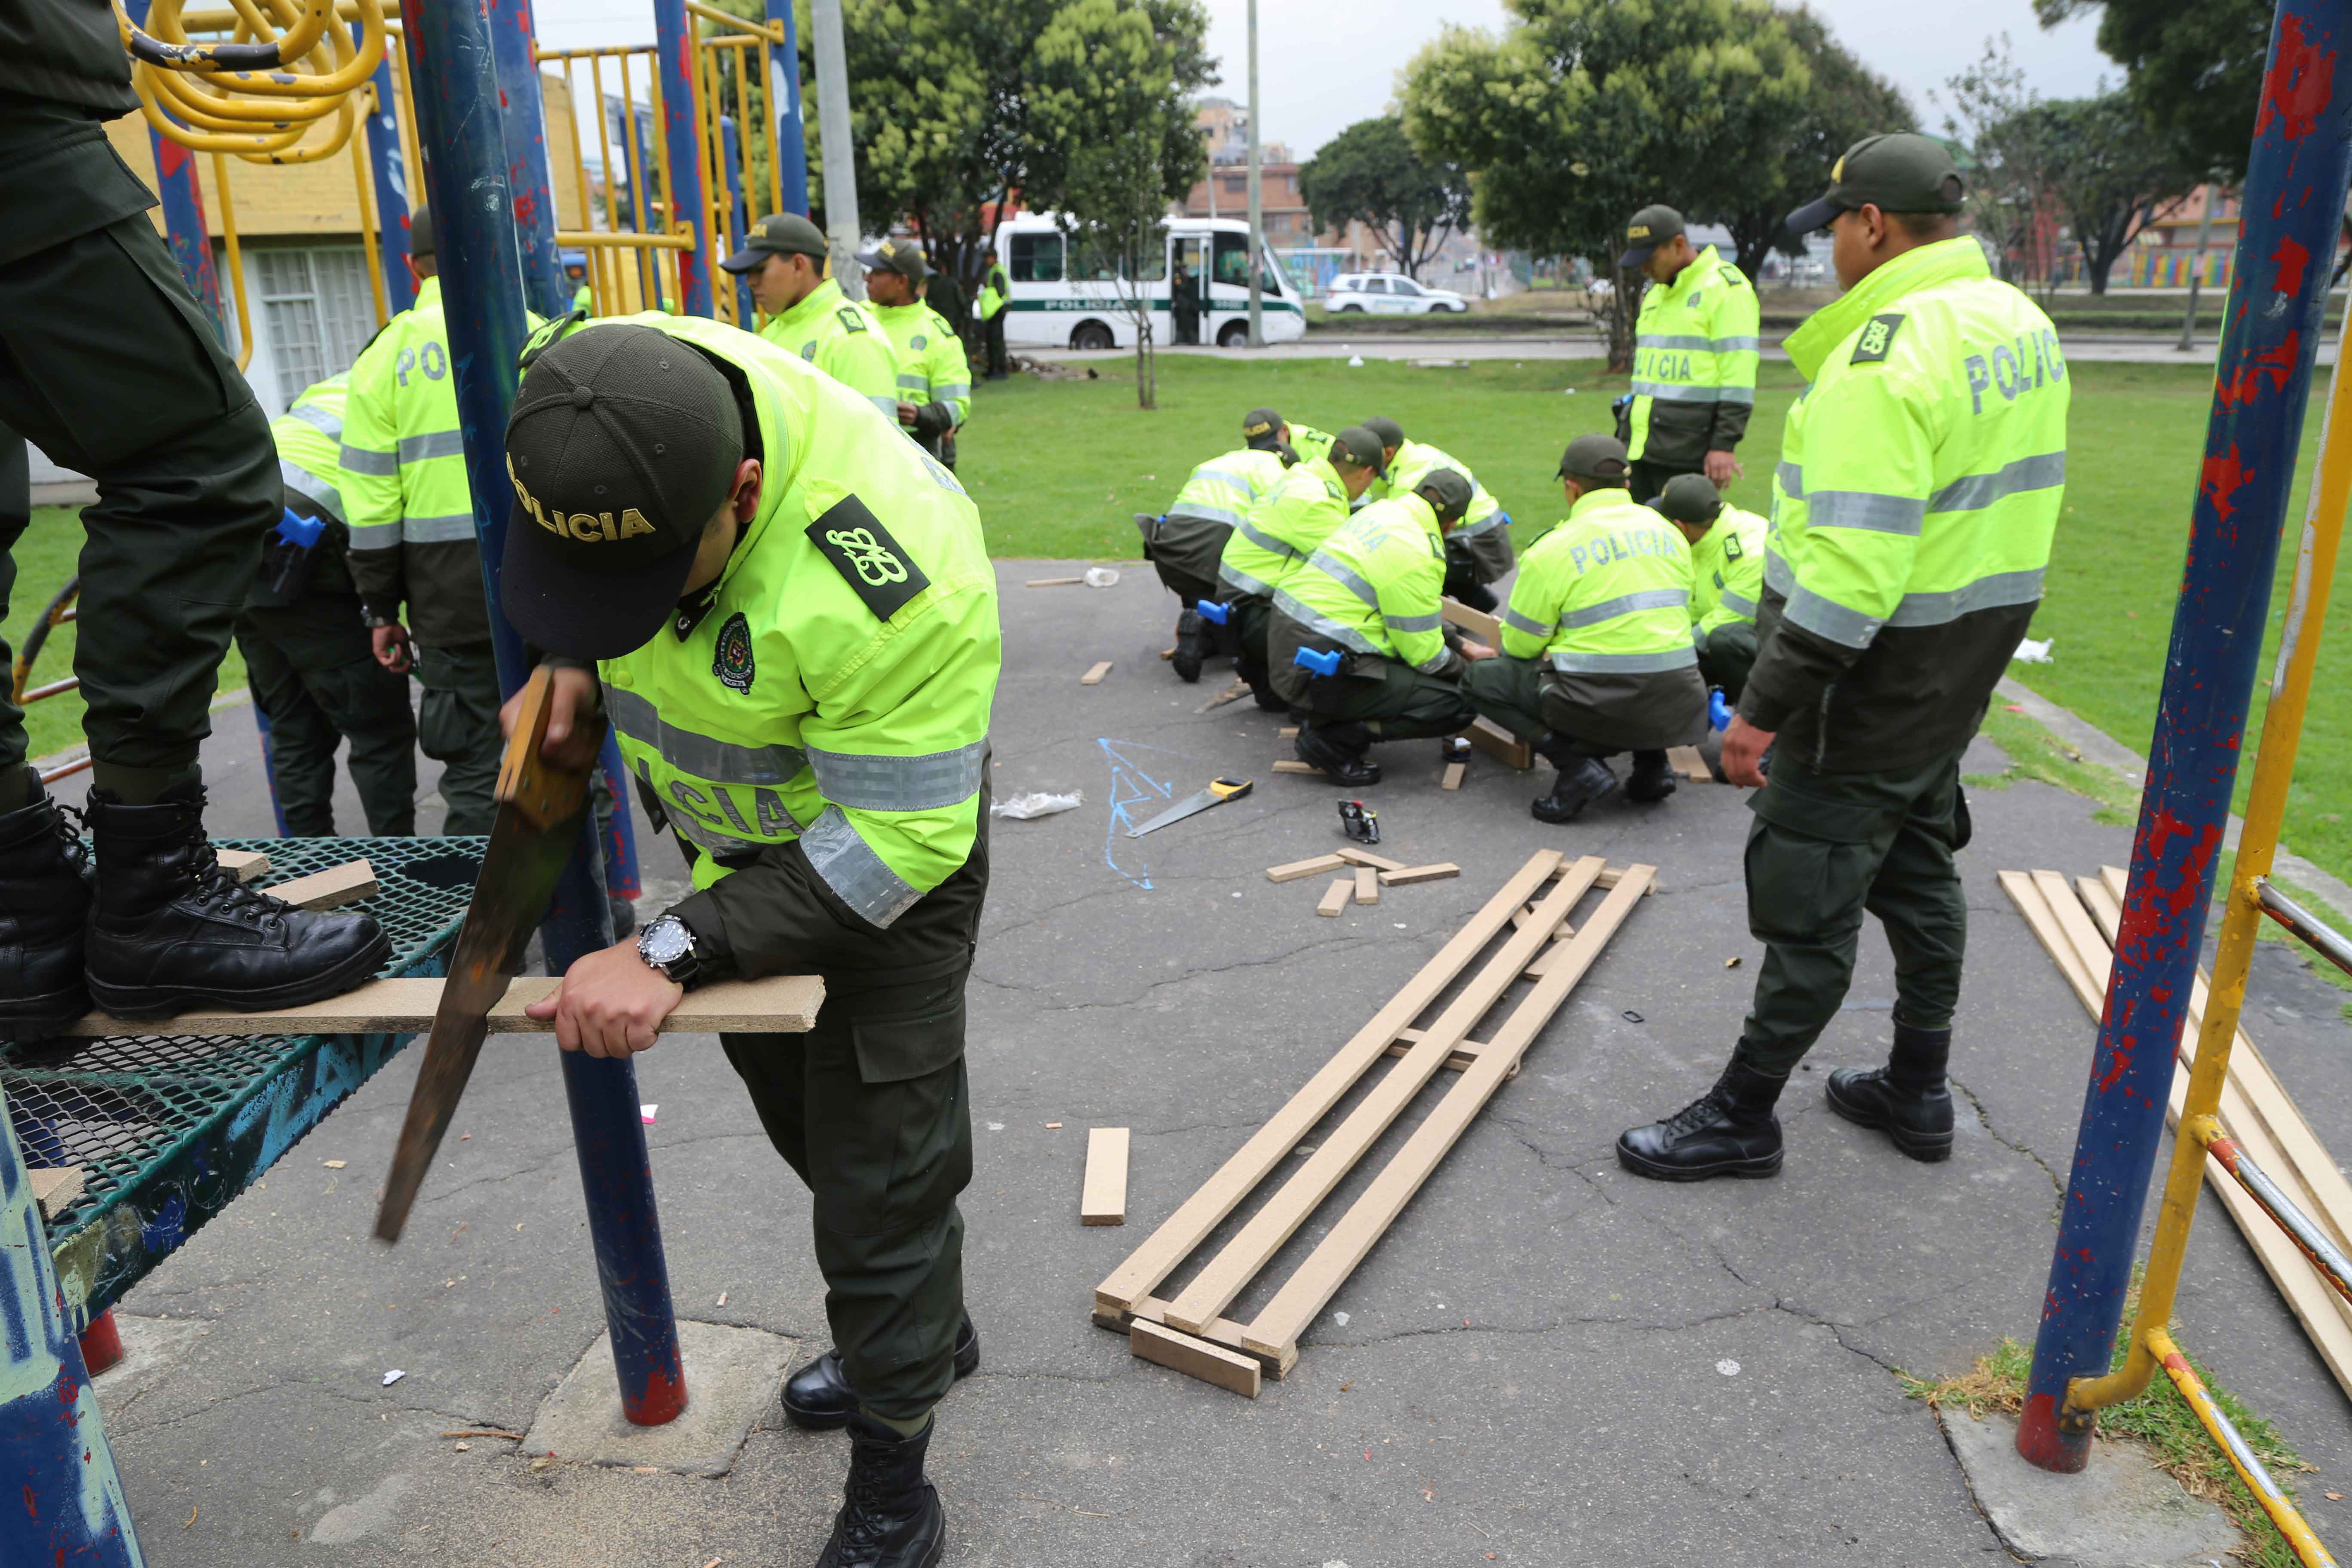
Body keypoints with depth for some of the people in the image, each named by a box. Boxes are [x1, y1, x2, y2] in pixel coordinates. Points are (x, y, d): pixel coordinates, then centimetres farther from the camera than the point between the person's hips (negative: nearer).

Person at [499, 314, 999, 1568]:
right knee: (808, 1125, 24)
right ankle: (928, 1329, 51)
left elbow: (892, 842, -32)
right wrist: (574, 663, -11)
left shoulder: (888, 578, -41)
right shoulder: (593, 395, -21)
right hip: (730, 836, 8)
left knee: (879, 1178, 0)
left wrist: (675, 951, -34)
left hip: (886, 842, -7)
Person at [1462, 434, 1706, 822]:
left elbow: (1520, 646, 1)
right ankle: (1651, 761, 16)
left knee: (1481, 680, 11)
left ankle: (1578, 764, -4)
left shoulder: (1553, 550, -5)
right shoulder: (1669, 533, 11)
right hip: (1676, 707, 6)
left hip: (1601, 707, -6)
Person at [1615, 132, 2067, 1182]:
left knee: (1809, 906, 0)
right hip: (1965, 666, 10)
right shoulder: (2023, 324, 9)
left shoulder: (1888, 350, -22)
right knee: (1918, 872, 21)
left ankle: (1742, 1116, 14)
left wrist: (1765, 705, -25)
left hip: (1876, 678, -10)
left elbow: (1853, 562, -29)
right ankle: (1917, 1092, 35)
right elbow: (2001, 503, 16)